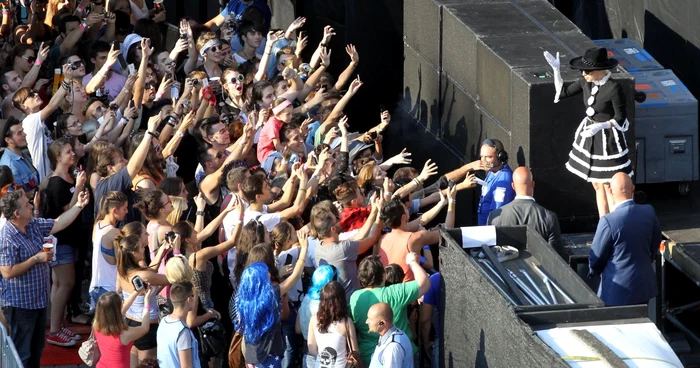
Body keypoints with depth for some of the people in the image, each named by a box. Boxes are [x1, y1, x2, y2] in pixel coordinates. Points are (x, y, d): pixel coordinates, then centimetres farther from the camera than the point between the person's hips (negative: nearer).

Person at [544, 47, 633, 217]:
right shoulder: (586, 82, -3)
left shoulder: (613, 89, -23)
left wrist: (600, 126, -29)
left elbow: (621, 119, -16)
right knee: (597, 186, 14)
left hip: (608, 138, -7)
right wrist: (556, 69, 1)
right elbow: (562, 92, 10)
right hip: (589, 135, 7)